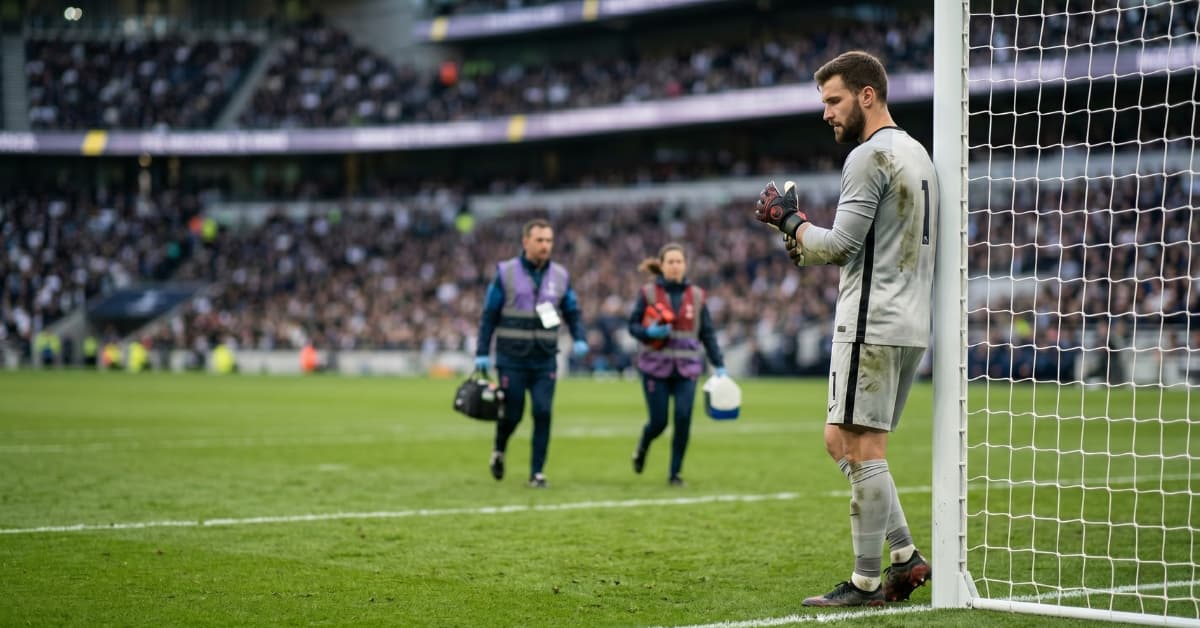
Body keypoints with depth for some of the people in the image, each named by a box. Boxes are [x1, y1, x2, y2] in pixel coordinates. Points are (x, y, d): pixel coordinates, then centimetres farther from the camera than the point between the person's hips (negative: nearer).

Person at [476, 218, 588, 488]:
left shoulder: (560, 276, 6)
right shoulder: (506, 273, -1)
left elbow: (572, 313, 12)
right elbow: (489, 314, 1)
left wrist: (579, 339, -7)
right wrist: (482, 353, -4)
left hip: (545, 359, 2)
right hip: (512, 358, -2)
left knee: (543, 413, -8)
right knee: (512, 413, 2)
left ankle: (537, 472, 1)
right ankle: (499, 451, 33)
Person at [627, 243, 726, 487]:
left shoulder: (696, 296, 7)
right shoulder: (648, 293, 0)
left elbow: (708, 334, 9)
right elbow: (632, 326, 4)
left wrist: (719, 366, 3)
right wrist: (649, 332, -17)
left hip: (686, 369, 2)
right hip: (655, 368, -2)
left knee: (683, 419, -11)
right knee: (658, 421, -3)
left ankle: (675, 473, 2)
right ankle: (642, 448, 33)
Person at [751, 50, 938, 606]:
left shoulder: (870, 156, -11)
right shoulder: (917, 153, 20)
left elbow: (840, 245, -15)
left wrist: (789, 218, 0)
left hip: (872, 325, -10)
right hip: (909, 323, 10)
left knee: (861, 447, -6)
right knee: (841, 440, 13)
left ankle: (867, 582, -4)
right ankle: (905, 556, 10)